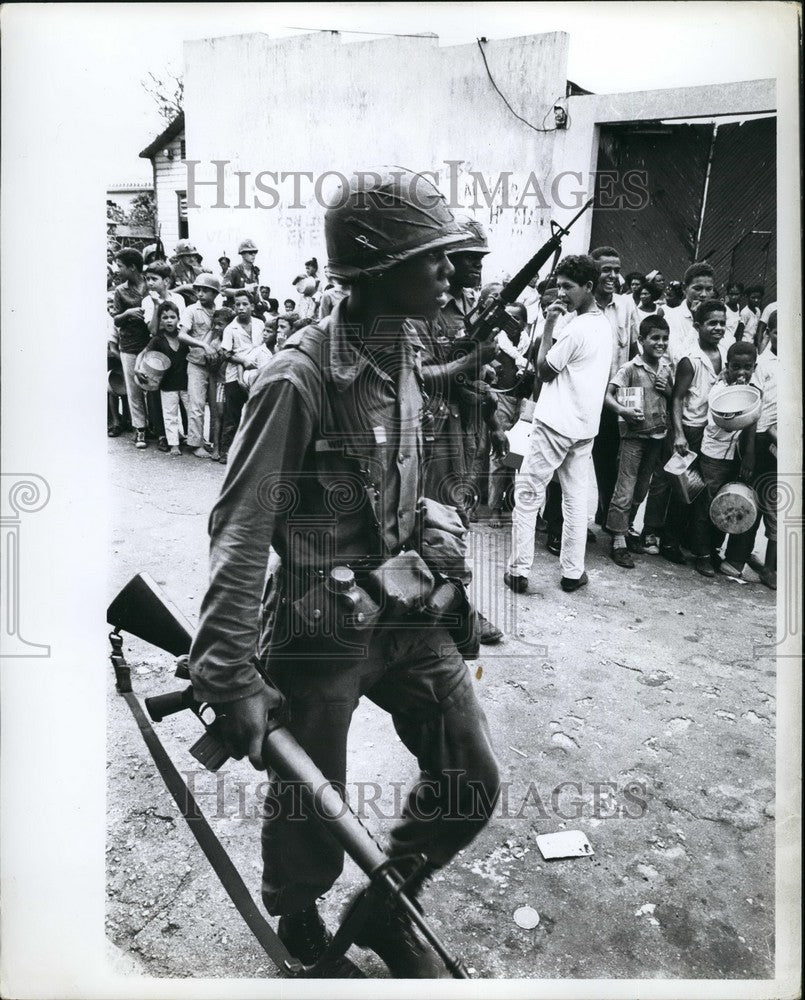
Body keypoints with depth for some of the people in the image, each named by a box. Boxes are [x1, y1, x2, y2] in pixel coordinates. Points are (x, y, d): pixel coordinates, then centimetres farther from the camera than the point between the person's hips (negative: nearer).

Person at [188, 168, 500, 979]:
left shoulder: (402, 350, 3)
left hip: (404, 607, 7)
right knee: (311, 814, 13)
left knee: (471, 786, 10)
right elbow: (241, 529, -22)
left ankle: (385, 910, 38)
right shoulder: (299, 379, -22)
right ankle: (298, 926, 47)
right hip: (322, 627, -7)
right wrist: (231, 673, -25)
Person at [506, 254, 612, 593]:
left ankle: (519, 570, 3)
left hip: (556, 424, -8)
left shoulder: (576, 328, -17)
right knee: (576, 498, 11)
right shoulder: (604, 324, 10)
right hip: (585, 425, 8)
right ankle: (573, 572, 15)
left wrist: (548, 325, -7)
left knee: (527, 494, 1)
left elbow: (545, 371, -9)